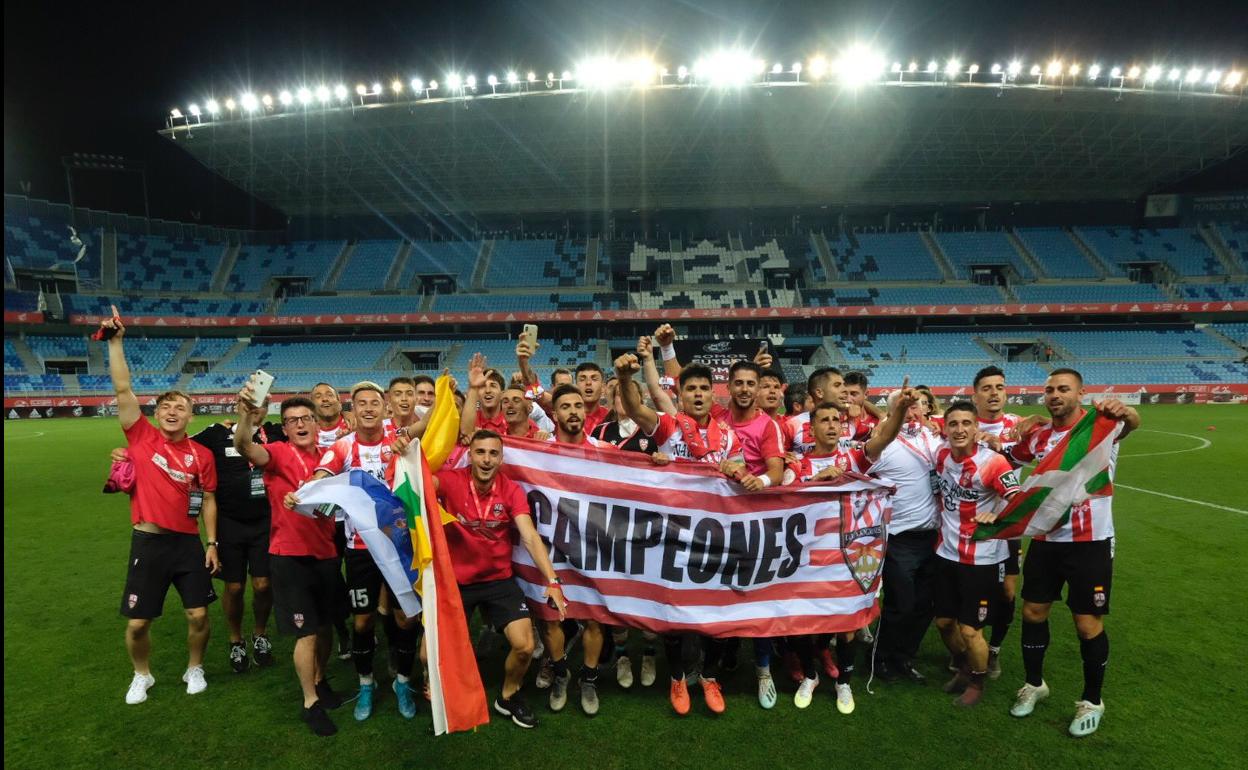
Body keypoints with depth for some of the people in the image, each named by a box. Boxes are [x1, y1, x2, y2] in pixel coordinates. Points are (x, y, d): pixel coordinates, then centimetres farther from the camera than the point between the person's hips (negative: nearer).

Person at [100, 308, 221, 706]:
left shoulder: (202, 455, -1)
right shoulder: (142, 437, -3)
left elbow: (208, 501, 5)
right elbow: (123, 390, -10)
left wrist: (212, 543, 1)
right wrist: (115, 342, -15)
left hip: (188, 543, 1)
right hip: (148, 542, 0)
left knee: (198, 615, 5)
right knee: (137, 623, 8)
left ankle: (194, 669, 30)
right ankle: (142, 675, 35)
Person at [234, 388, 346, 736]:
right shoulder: (279, 454, -9)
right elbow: (245, 447, -33)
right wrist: (246, 415, -51)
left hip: (325, 554, 5)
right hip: (291, 556, -5)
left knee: (327, 625, 16)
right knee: (307, 632, 1)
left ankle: (319, 680, 40)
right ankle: (311, 702, 19)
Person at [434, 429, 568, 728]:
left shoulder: (512, 490, -10)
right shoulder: (451, 480, -13)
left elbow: (530, 537, -18)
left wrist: (552, 580, -29)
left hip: (499, 580, 1)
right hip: (455, 581, -1)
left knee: (525, 646, -8)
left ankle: (508, 697, 25)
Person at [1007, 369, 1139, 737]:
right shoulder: (1038, 437, 5)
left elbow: (1130, 423, -33)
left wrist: (1124, 412, -58)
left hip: (1090, 542, -4)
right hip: (1046, 540, 5)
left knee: (1088, 623, 5)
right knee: (1033, 612, 11)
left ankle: (1092, 701, 28)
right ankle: (1034, 684, 33)